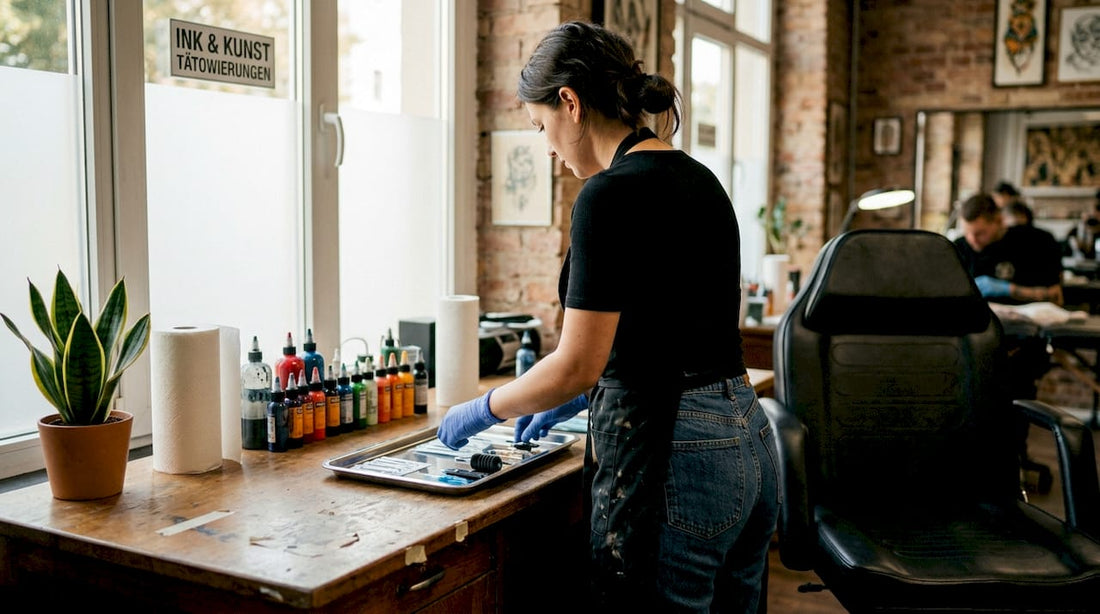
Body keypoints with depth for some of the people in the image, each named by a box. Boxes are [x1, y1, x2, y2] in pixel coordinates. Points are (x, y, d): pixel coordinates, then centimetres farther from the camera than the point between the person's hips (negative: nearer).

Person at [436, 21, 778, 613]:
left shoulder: (610, 194, -15)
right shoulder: (698, 179, 12)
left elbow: (578, 365, -15)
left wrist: (483, 409, 2)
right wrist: (580, 399, 24)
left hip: (668, 453, -9)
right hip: (745, 440, 10)